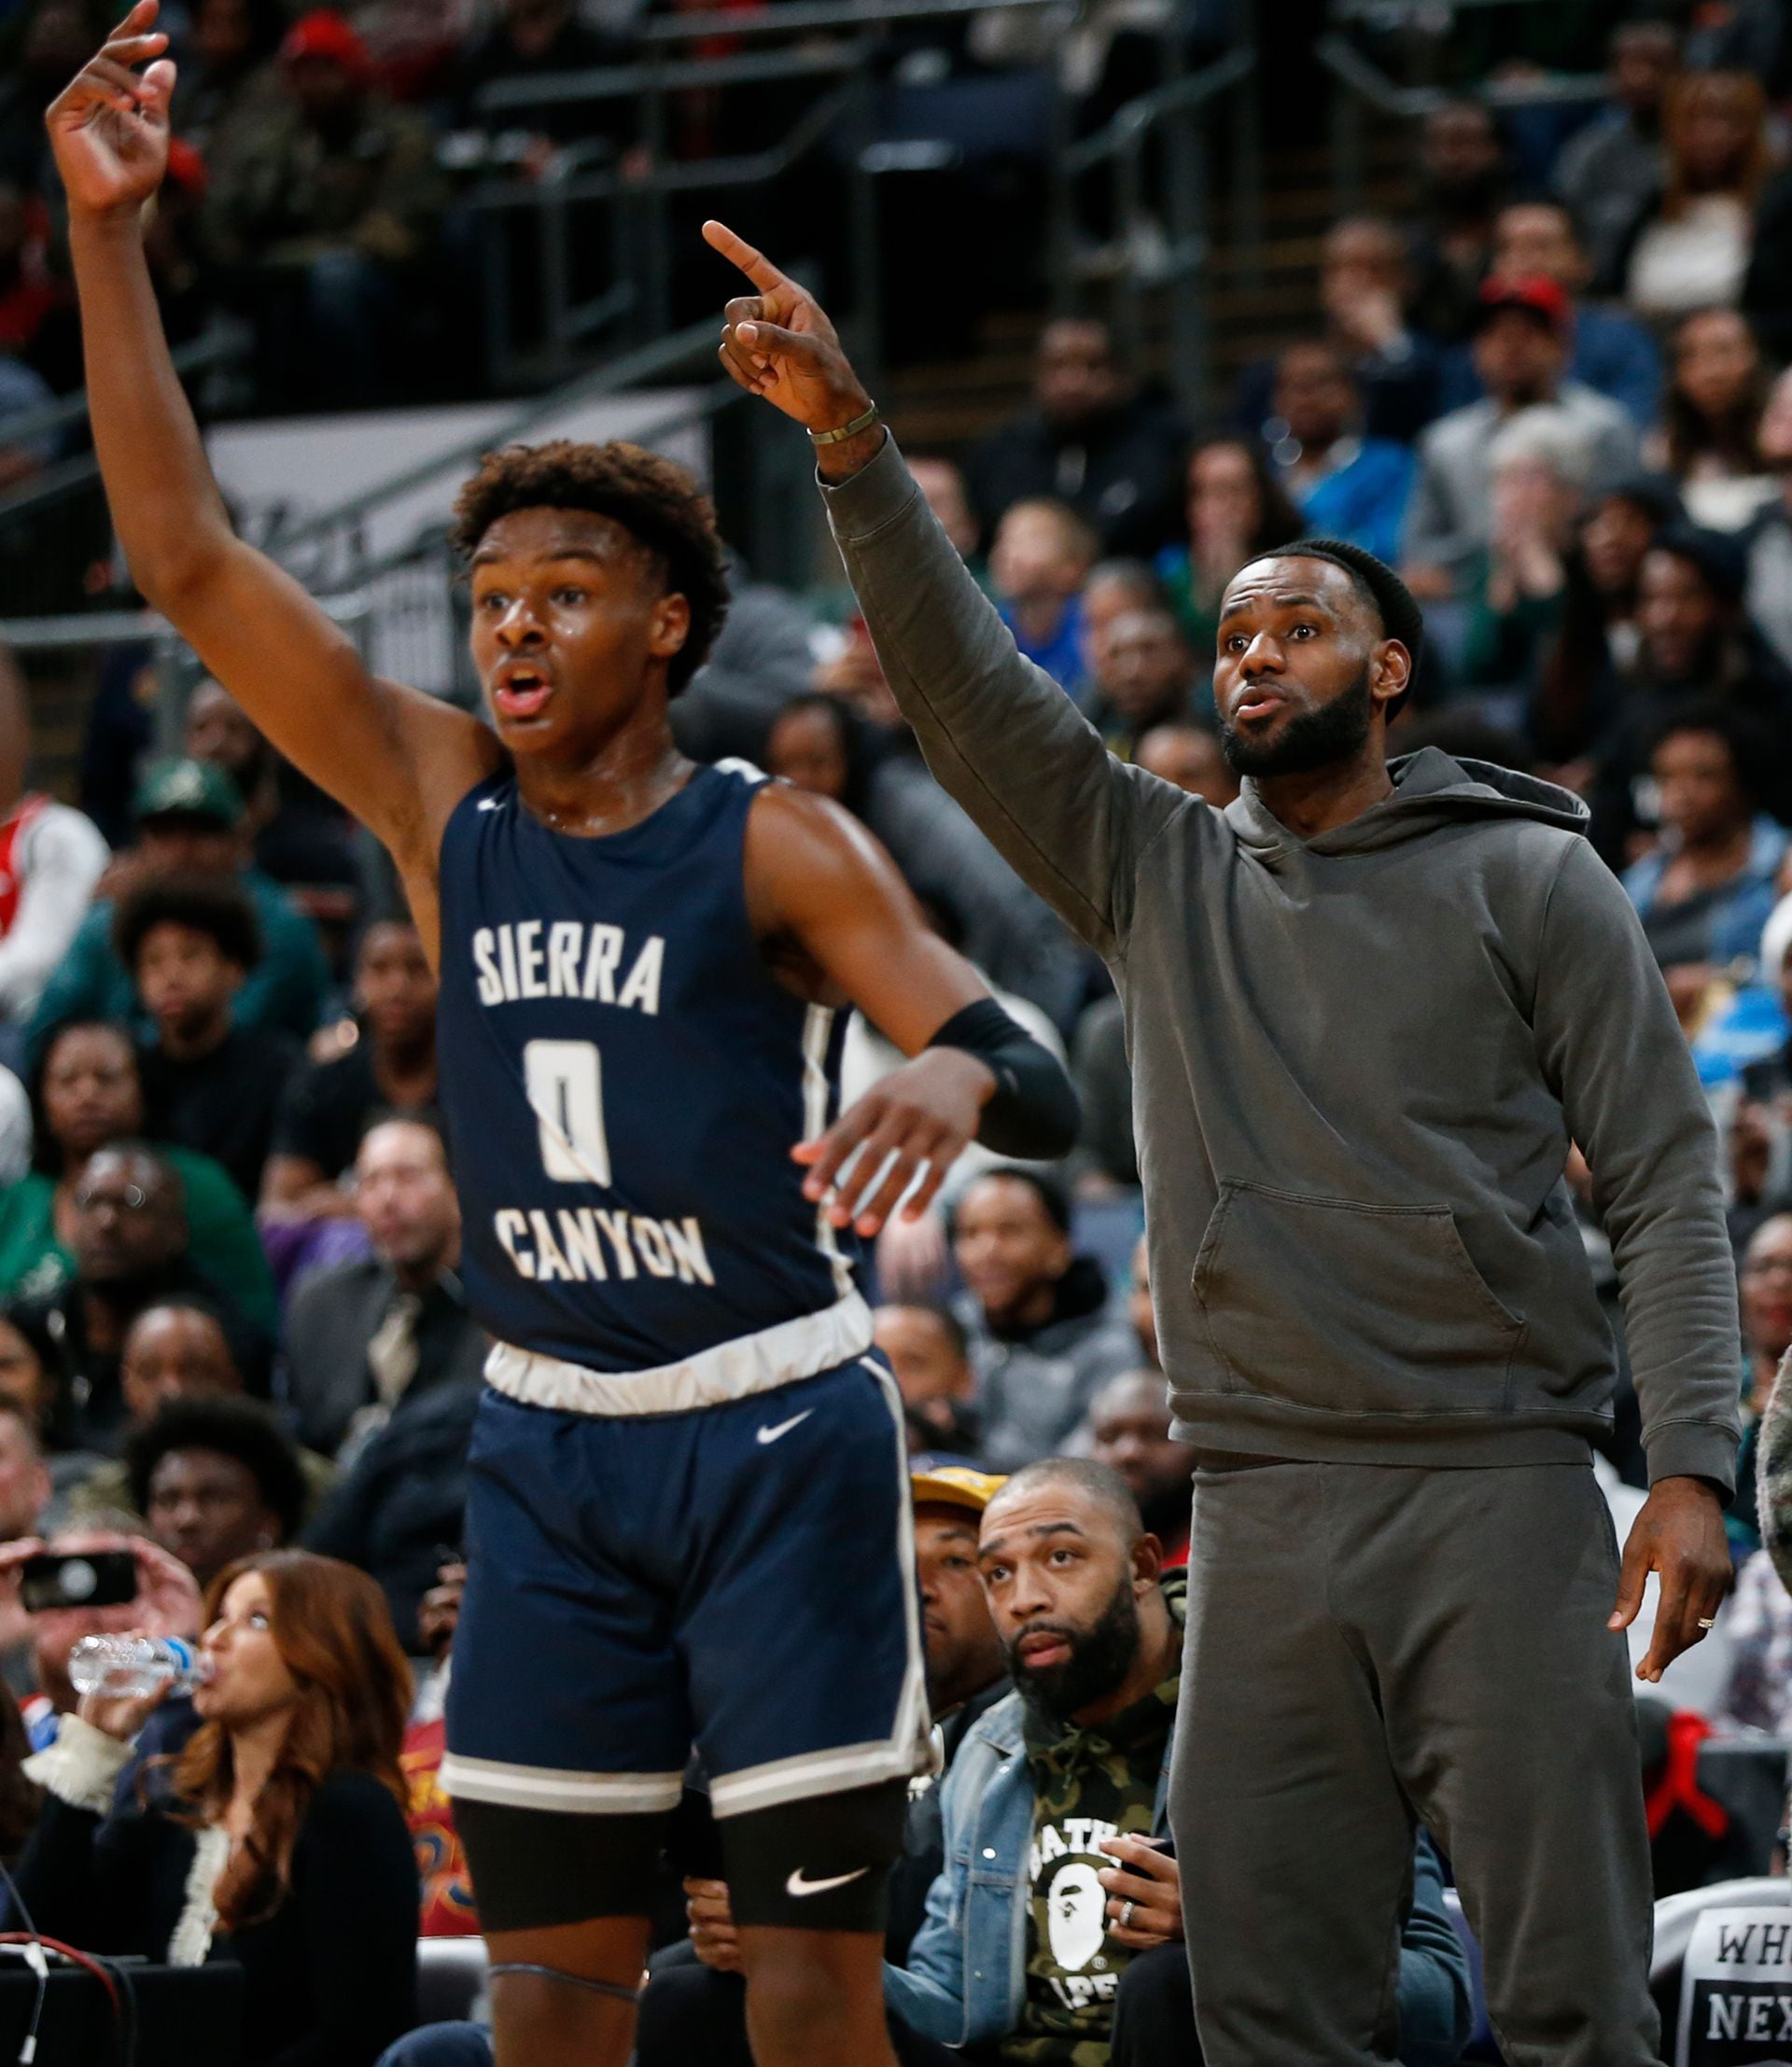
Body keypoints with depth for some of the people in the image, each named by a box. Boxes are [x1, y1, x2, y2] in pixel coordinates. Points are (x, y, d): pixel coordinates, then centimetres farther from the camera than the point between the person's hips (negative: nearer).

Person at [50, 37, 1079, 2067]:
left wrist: (954, 1077, -39)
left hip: (772, 1433, -4)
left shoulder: (769, 845, -7)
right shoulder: (439, 803, 4)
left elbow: (1046, 1092, -14)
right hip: (548, 1441, 4)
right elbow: (188, 561, 0)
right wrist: (104, 235, -8)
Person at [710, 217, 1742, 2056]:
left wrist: (1694, 1466, -11)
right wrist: (851, 443, -8)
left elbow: (1663, 1180, 1)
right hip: (1262, 1509, 4)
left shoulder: (1525, 879, 6)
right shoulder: (1161, 880, 16)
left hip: (1498, 1489, -4)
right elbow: (964, 691, 6)